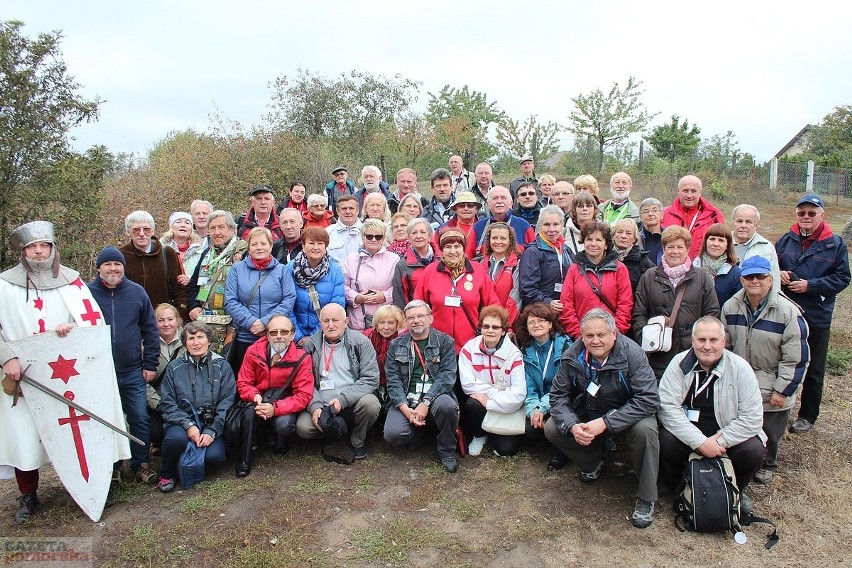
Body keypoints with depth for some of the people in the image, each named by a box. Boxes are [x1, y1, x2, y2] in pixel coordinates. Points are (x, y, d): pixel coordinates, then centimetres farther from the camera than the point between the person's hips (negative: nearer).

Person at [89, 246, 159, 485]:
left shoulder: (136, 292, 1)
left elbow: (150, 330, 4)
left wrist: (151, 364, 1)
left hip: (133, 371, 1)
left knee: (140, 419, 4)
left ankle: (141, 465, 18)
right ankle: (111, 467, 26)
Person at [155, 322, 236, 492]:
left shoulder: (222, 366, 3)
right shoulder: (175, 367, 5)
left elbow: (227, 402, -3)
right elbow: (168, 403, -1)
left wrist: (211, 431, -14)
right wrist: (189, 425, -16)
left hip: (212, 423, 0)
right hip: (183, 422, 0)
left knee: (214, 455, -26)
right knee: (176, 438, -33)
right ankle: (167, 474, 0)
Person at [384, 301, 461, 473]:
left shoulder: (445, 342, 5)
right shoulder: (396, 345, 11)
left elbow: (447, 375, -7)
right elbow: (393, 379, 2)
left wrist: (425, 403, -20)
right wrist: (405, 408, -14)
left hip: (434, 396, -1)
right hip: (405, 401, 1)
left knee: (447, 405, -35)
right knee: (392, 434, -25)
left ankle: (447, 451, -5)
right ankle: (417, 434, 14)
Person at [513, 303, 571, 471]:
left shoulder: (565, 345, -11)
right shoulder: (526, 351, 5)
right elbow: (529, 387, 2)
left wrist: (543, 408, -24)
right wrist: (533, 410, -17)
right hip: (539, 405, 4)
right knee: (532, 430, -22)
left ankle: (561, 451, -2)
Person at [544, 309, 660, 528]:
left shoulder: (632, 354, -25)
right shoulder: (571, 356, -14)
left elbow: (649, 399, -30)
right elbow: (558, 396, -8)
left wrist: (605, 423, -37)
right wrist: (572, 425, -29)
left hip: (626, 414, -3)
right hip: (586, 414, 4)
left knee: (645, 429, -34)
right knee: (551, 429, -15)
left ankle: (646, 499, -12)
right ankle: (594, 460, 15)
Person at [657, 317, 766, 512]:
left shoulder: (740, 368, -9)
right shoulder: (679, 364, -10)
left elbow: (752, 417, -11)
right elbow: (667, 406, -18)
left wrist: (720, 441, -20)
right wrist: (700, 442, -25)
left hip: (729, 435, 1)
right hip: (687, 435, -1)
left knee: (753, 451, -25)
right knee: (666, 441, -29)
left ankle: (737, 489, 10)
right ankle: (673, 488, 4)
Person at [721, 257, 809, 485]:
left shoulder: (788, 312, -17)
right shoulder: (730, 307, -3)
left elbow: (796, 358, -14)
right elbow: (724, 346, 7)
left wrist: (782, 391, -13)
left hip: (772, 389, -3)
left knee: (770, 432, 12)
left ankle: (767, 465, 38)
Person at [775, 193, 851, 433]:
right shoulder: (785, 240, 3)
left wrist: (810, 286, -18)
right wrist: (777, 274, -9)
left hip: (817, 317, -2)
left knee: (813, 371, 10)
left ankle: (807, 416, 25)